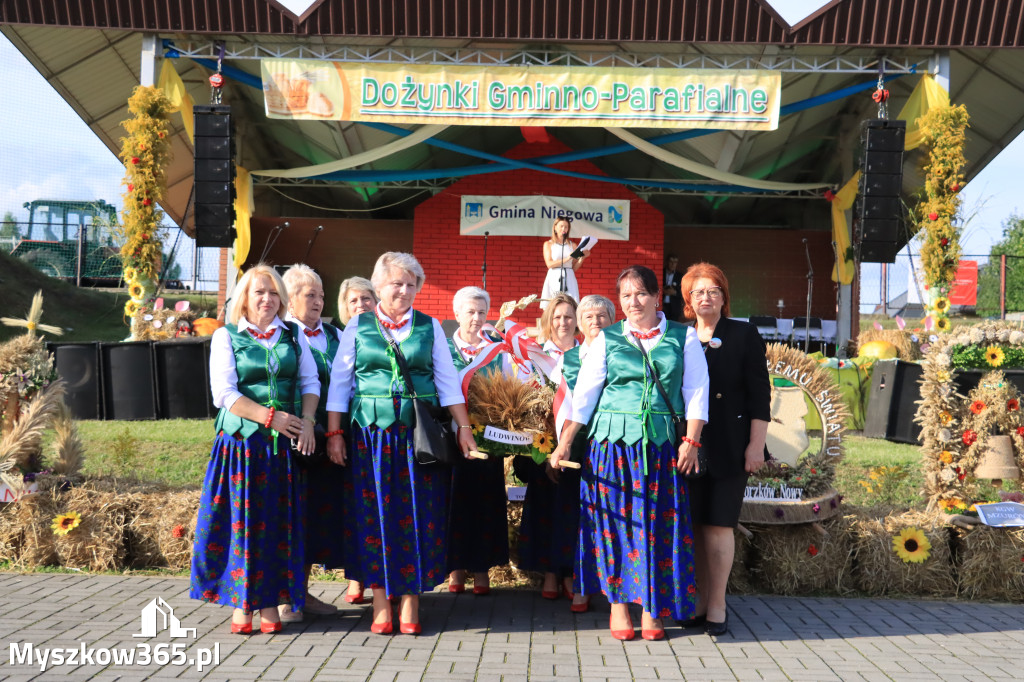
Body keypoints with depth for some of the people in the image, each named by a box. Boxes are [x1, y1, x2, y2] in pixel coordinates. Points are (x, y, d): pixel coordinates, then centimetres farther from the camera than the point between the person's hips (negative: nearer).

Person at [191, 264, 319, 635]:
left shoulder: (292, 335, 12)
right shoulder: (226, 336, 3)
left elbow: (310, 381, 8)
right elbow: (224, 393, -6)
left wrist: (307, 421, -9)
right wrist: (269, 416, -14)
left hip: (286, 443, 3)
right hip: (242, 441, -2)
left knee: (278, 521, 3)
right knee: (242, 519, -1)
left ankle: (270, 602, 12)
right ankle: (241, 603, 9)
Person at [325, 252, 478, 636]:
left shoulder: (430, 327, 9)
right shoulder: (357, 327, 7)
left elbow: (447, 381, 8)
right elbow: (340, 382, 6)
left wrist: (463, 426, 1)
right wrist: (334, 433, -1)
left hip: (419, 434, 1)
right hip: (370, 434, 0)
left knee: (416, 516, 1)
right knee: (375, 516, 2)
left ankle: (411, 605, 9)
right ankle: (381, 605, 10)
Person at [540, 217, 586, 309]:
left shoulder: (572, 245, 14)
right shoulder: (548, 244, 10)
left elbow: (575, 267, 11)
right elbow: (549, 264, -3)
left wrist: (582, 258, -6)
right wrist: (567, 259, -11)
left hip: (569, 279, 1)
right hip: (554, 279, -1)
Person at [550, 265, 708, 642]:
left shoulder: (684, 337, 6)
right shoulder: (607, 339, 6)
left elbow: (696, 391, 4)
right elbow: (584, 394, 5)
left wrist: (691, 441, -5)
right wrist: (564, 443, 1)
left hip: (662, 443, 0)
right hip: (613, 440, 0)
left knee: (657, 522, 3)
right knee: (614, 520, 2)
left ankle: (651, 606, 14)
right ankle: (618, 603, 14)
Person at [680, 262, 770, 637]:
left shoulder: (744, 335, 3)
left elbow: (759, 394, 0)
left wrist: (756, 445, -7)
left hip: (728, 447, -3)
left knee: (718, 524, -4)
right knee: (694, 525, 5)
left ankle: (717, 605, 6)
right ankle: (698, 602, 16)